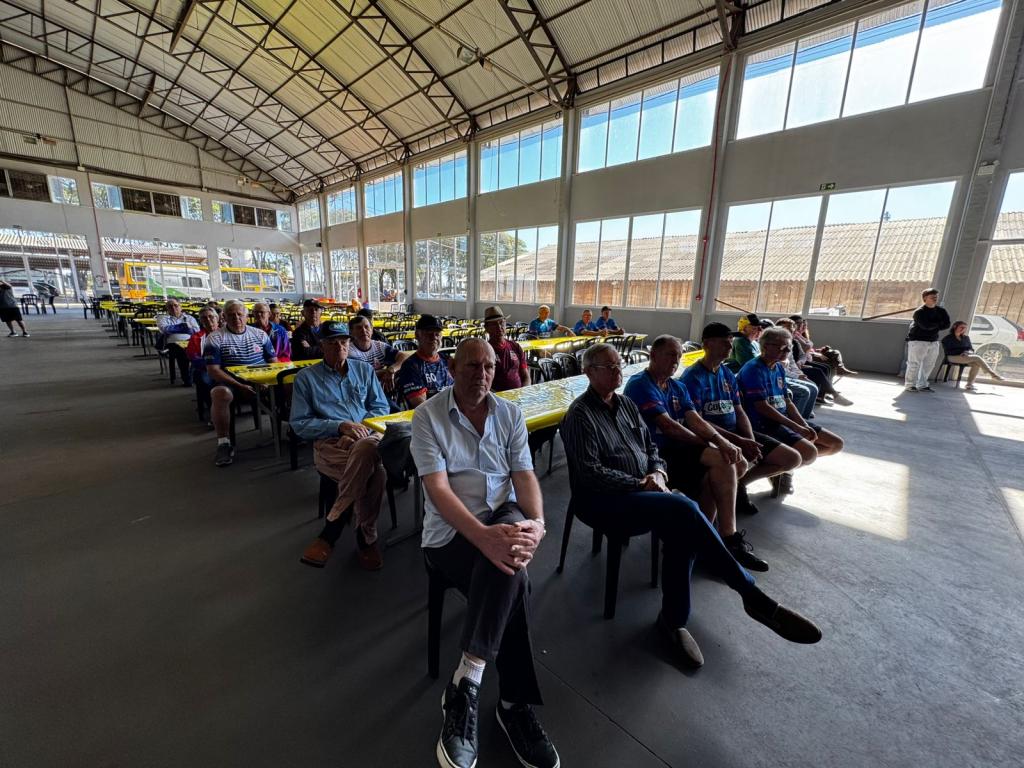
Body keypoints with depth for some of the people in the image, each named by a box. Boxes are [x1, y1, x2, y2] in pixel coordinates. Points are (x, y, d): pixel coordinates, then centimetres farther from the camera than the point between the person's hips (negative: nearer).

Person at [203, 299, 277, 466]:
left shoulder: (260, 334, 11)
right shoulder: (215, 338, 1)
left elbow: (273, 361, 13)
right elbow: (213, 371, -6)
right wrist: (240, 387, -20)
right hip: (230, 382, -3)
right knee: (220, 393, -37)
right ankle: (224, 443, -25)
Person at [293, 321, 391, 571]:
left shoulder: (364, 369, 19)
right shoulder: (306, 377, 12)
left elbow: (381, 407, 13)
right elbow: (299, 423, 5)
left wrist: (360, 429, -8)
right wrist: (340, 426, -10)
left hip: (367, 436, 2)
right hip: (329, 443, -2)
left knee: (365, 450, -38)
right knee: (374, 473, -34)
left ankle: (331, 530, -19)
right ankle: (366, 538, -12)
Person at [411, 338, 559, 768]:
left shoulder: (511, 414, 5)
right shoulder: (428, 415, -6)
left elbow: (525, 476, -2)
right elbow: (438, 488, -17)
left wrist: (536, 524, -24)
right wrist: (483, 535, -32)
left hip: (503, 520, 3)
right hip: (450, 532, -3)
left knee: (508, 560, -31)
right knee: (512, 584, -27)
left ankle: (466, 682, -18)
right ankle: (514, 705, -8)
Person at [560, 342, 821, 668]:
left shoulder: (626, 405, 14)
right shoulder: (580, 414, -10)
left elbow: (651, 447, 19)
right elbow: (590, 473, -16)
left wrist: (657, 473, -3)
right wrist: (640, 484, -16)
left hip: (641, 491, 7)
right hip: (603, 500, -7)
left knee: (681, 527, -24)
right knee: (684, 508, -27)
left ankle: (673, 619, -9)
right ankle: (753, 596, -12)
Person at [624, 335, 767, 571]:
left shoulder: (678, 387, 17)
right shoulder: (640, 384, -10)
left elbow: (695, 420, 4)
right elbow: (667, 425, -16)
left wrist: (722, 441, -15)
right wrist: (709, 444, -9)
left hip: (678, 449, 9)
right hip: (658, 453, -9)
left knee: (738, 463, -7)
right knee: (722, 460, -21)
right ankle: (729, 537, -10)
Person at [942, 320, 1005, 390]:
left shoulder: (966, 338, 20)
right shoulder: (947, 338, 2)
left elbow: (971, 349, 17)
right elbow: (948, 351, -5)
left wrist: (968, 352, -8)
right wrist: (961, 353, -18)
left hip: (966, 357, 6)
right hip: (953, 357, -5)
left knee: (976, 364, -28)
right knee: (977, 358, -28)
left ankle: (969, 384, -29)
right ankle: (993, 375, -22)